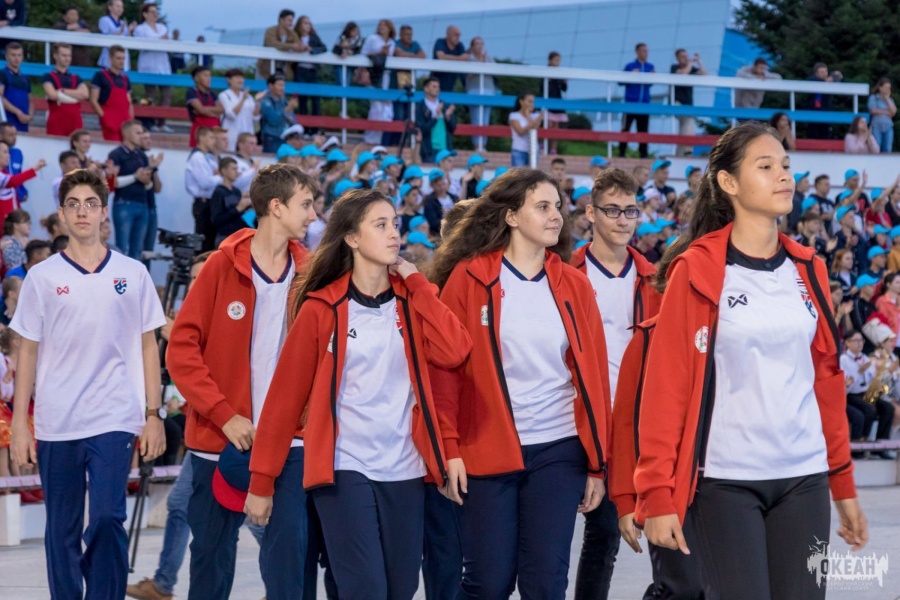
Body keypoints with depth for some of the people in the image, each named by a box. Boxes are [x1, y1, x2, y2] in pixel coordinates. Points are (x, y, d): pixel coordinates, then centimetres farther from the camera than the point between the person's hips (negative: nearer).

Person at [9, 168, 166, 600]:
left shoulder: (132, 274, 5)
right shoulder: (42, 278, 5)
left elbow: (148, 347, 9)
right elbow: (28, 353, 7)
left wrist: (153, 415, 3)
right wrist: (19, 424, 2)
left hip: (114, 422, -1)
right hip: (56, 425, 1)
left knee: (107, 520, -13)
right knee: (62, 529, 7)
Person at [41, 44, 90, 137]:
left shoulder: (76, 78, 15)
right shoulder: (49, 77, 3)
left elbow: (85, 94, -2)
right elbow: (52, 95, -13)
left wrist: (63, 91, -7)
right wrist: (76, 95, -3)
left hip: (75, 121, 4)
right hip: (56, 121, -4)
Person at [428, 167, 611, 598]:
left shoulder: (573, 284, 6)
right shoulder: (468, 278, -2)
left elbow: (593, 372, 7)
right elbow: (445, 368, -3)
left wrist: (597, 462, 4)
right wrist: (450, 448, -10)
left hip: (559, 452, 2)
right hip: (487, 452, -2)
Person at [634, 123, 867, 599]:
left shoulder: (807, 271, 10)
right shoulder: (697, 271, -5)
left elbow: (827, 379, 15)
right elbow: (666, 385, -8)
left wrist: (843, 482, 14)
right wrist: (658, 493, -13)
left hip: (804, 477, 5)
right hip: (726, 480, -4)